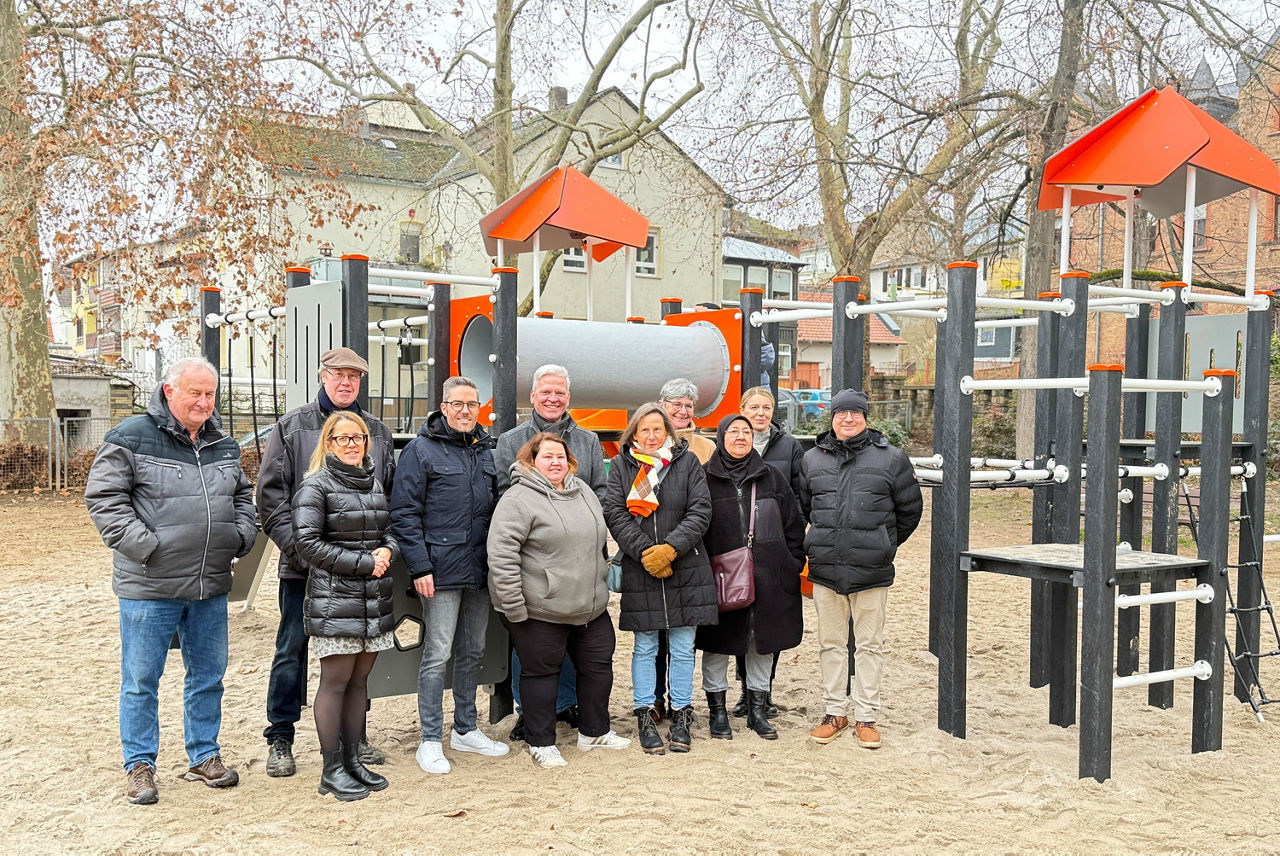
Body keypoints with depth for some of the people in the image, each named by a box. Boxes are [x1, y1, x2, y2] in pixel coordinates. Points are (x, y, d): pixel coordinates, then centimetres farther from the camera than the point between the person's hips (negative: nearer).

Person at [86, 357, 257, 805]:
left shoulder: (224, 445, 11)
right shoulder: (131, 438, -7)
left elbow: (243, 496, 24)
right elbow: (103, 497, -10)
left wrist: (241, 534, 6)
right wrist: (143, 544, -17)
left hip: (211, 586, 5)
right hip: (149, 587, -5)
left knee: (208, 675, 14)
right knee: (141, 680, 4)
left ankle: (204, 756, 28)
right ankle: (140, 766, 19)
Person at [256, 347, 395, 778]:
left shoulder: (378, 432, 10)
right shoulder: (292, 427, 1)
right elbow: (271, 494, -4)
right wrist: (296, 544, -14)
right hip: (303, 565, -3)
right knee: (292, 649, 4)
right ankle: (280, 738, 17)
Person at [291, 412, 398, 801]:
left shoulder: (374, 484, 16)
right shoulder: (316, 486, -5)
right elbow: (307, 543, -12)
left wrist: (386, 550, -2)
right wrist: (362, 562, -14)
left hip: (374, 600, 6)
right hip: (335, 600, -6)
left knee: (359, 680, 11)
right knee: (335, 681, -2)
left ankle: (353, 760, 20)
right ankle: (332, 769, 7)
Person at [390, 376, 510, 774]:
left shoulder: (485, 451, 14)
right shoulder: (421, 450, -5)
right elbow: (404, 514, -9)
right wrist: (420, 567, -15)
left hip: (480, 571, 6)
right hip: (442, 571, -6)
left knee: (472, 652, 14)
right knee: (437, 655, -3)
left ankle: (465, 729, 28)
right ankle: (430, 741, 8)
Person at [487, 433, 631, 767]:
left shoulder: (584, 492, 11)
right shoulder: (519, 499, -13)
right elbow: (501, 554, -19)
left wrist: (598, 589, 21)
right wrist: (514, 608, -20)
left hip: (591, 607, 7)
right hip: (541, 611, -7)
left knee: (598, 665, 15)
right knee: (541, 671, 5)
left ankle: (594, 731, 32)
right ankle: (541, 743, 20)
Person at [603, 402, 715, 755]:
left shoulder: (687, 462, 5)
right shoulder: (620, 465, 5)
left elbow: (700, 511, -3)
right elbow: (615, 514, -3)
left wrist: (671, 548, -15)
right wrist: (645, 552, -14)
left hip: (685, 569, 0)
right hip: (639, 570, 0)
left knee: (683, 648, 7)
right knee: (644, 648, 7)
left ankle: (681, 715, 19)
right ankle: (645, 717, 17)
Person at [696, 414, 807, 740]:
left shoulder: (771, 478, 11)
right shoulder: (706, 478, 2)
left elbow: (793, 521, 12)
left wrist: (795, 563, 4)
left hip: (768, 576, 3)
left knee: (763, 642, 9)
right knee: (717, 643, 4)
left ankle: (757, 710, 22)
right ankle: (717, 711, 17)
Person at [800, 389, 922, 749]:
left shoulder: (890, 458, 2)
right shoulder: (813, 459, 8)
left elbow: (909, 509, 10)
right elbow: (802, 505, 20)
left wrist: (885, 544, 11)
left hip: (871, 570, -2)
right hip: (825, 568, 2)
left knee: (869, 644, 5)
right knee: (831, 642, 10)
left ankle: (865, 716, 15)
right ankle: (835, 712, 22)